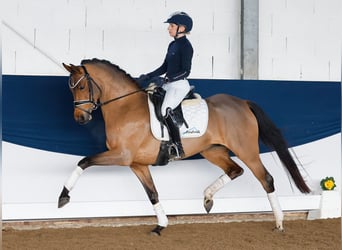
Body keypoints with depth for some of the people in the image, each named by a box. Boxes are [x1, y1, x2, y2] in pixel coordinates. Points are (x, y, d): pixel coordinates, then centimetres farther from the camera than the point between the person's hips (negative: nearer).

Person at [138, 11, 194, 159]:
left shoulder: (185, 46, -11)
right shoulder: (172, 45, 15)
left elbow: (185, 71, -17)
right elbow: (164, 67, 19)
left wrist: (169, 79, -26)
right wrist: (147, 77, 11)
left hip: (179, 85, -10)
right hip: (168, 85, 10)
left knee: (165, 110, -28)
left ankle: (178, 149, -25)